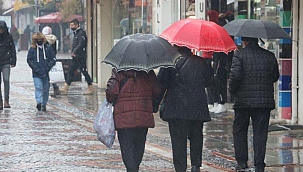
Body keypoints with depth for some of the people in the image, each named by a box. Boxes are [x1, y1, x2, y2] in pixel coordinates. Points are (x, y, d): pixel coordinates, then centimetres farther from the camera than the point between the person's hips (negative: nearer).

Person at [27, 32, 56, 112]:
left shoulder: (48, 48, 5)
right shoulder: (32, 49, 3)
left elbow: (53, 59, 6)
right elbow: (29, 60, 2)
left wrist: (48, 67, -7)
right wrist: (35, 68, -10)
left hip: (46, 72, 2)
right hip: (36, 73, -2)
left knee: (46, 89, 6)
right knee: (38, 87, -16)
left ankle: (44, 104, 17)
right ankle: (39, 102, -27)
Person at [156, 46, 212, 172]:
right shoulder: (201, 62, 5)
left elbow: (161, 83, -5)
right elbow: (208, 81, 17)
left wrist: (156, 103, 4)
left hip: (176, 109, -3)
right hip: (198, 108, 3)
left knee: (178, 139, 1)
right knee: (196, 137, 15)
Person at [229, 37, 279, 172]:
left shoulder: (239, 55, -6)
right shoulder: (269, 56, 5)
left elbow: (235, 76, -15)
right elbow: (275, 76, 11)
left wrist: (232, 90, 2)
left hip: (243, 100, -2)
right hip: (265, 101, 2)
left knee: (239, 131, 13)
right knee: (260, 132, 5)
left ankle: (241, 161, 12)